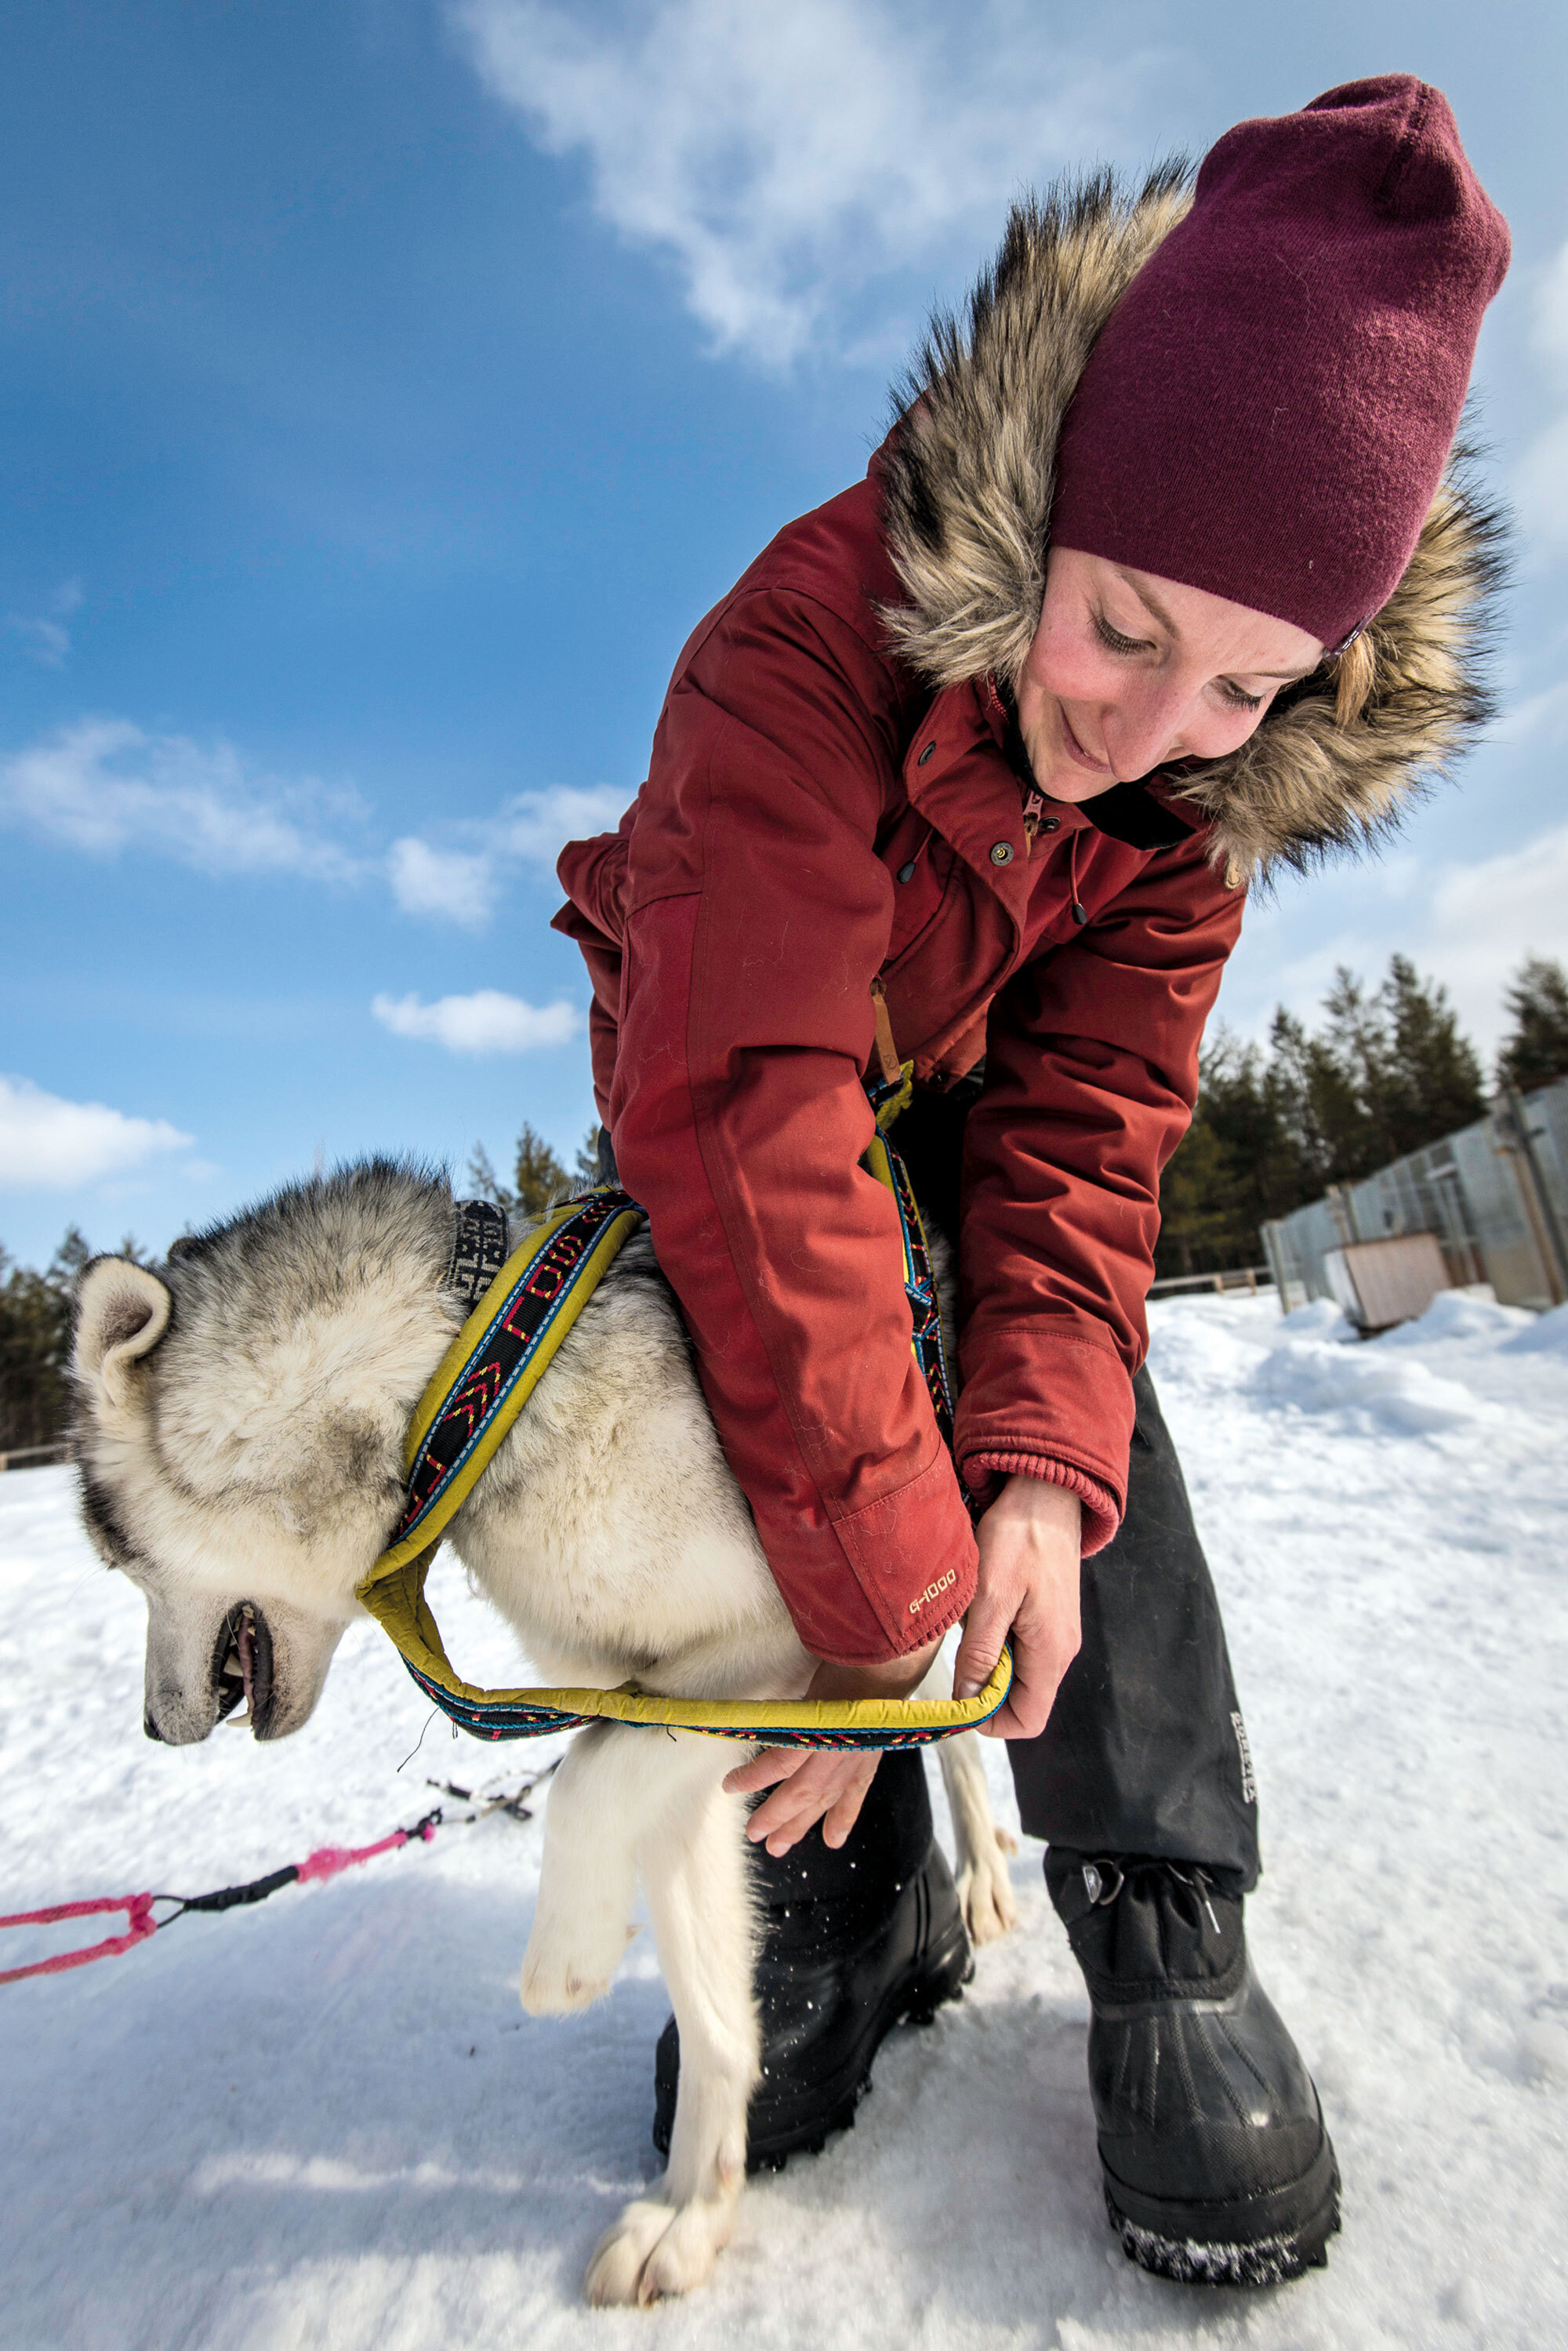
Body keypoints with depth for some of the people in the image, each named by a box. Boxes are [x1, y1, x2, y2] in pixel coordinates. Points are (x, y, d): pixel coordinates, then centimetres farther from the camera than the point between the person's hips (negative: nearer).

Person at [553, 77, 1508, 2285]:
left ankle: (1168, 1934, 1)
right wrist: (885, 1574, -42)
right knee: (770, 1407, -17)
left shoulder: (1208, 793, -17)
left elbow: (1088, 1119, -21)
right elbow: (748, 1109, -42)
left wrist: (1039, 1460, -35)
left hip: (967, 1087, 2)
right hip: (731, 1080, -1)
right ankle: (857, 1898, 4)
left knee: (1080, 1429, -15)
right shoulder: (815, 632, -33)